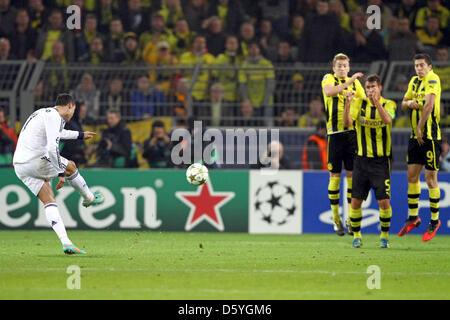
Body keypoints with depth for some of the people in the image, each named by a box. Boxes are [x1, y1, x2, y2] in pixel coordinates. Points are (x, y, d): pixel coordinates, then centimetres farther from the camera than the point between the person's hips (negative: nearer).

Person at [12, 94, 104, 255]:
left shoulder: (44, 113, 21)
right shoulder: (54, 117, -12)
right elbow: (52, 148, -24)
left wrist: (80, 135, 57)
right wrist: (61, 173, -18)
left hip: (19, 166, 9)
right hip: (36, 161, -9)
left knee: (49, 200, 6)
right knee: (70, 166, 15)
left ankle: (65, 242, -5)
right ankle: (89, 198, 37)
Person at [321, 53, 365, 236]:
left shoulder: (355, 82, 12)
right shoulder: (328, 78, 1)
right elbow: (329, 91, -22)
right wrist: (348, 82, -29)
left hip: (352, 132, 3)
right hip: (335, 132, -3)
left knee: (352, 174, 3)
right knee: (335, 175, 0)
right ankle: (335, 218, 7)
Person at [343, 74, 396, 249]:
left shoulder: (389, 104, -1)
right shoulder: (360, 103, 2)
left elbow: (387, 119, -23)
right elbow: (347, 123, -13)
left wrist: (376, 101, -35)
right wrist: (348, 103, -28)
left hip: (381, 160, -1)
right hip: (362, 158, 2)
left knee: (384, 201, -8)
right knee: (355, 200, -1)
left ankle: (384, 236, 11)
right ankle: (356, 235, 15)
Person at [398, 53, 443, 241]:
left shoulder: (433, 80, -11)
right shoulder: (414, 81, 14)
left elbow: (429, 104, -22)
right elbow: (403, 104, 21)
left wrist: (420, 128, -19)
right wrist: (409, 103, -3)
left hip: (430, 136, -7)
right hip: (415, 137, 8)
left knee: (430, 178, -3)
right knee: (412, 175, 9)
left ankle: (435, 221, 6)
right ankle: (413, 217, 21)